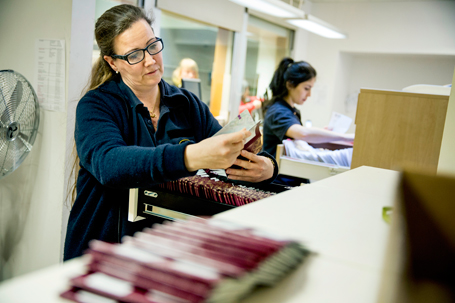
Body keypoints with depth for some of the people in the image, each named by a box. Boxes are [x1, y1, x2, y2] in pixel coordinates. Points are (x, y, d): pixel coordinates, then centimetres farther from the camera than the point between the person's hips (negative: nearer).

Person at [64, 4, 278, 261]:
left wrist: (266, 167, -18)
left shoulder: (188, 105, 10)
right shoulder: (95, 106, -4)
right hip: (104, 251, -3)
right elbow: (108, 163, -24)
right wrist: (191, 157, -39)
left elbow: (232, 156, 6)